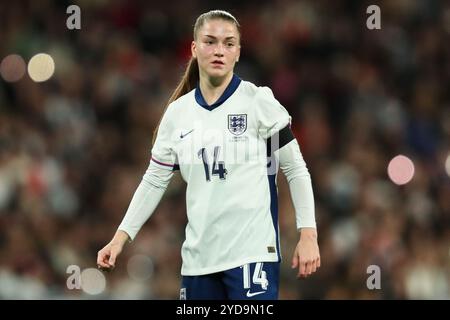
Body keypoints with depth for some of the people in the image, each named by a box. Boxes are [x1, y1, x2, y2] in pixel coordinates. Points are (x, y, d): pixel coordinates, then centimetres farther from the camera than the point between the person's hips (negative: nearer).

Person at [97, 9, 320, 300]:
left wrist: (308, 235, -9)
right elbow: (154, 181, 16)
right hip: (199, 256, 5)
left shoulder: (259, 101, -2)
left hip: (252, 251, -5)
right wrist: (121, 237, 9)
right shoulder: (177, 113, 9)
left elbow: (297, 171, -1)